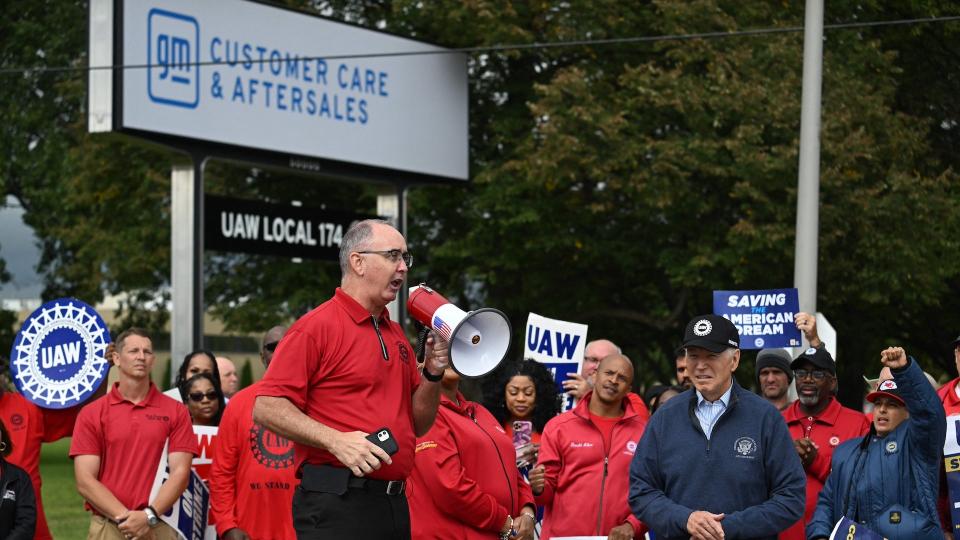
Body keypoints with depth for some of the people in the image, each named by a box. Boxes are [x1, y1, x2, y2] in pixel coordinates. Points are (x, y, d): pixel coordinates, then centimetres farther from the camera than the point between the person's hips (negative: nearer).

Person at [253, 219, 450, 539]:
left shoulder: (397, 335, 19)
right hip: (337, 504, -8)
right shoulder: (317, 326, -5)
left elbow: (419, 425, 22)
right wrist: (336, 441, -21)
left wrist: (433, 373, 6)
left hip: (395, 501, 8)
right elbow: (266, 408, -13)